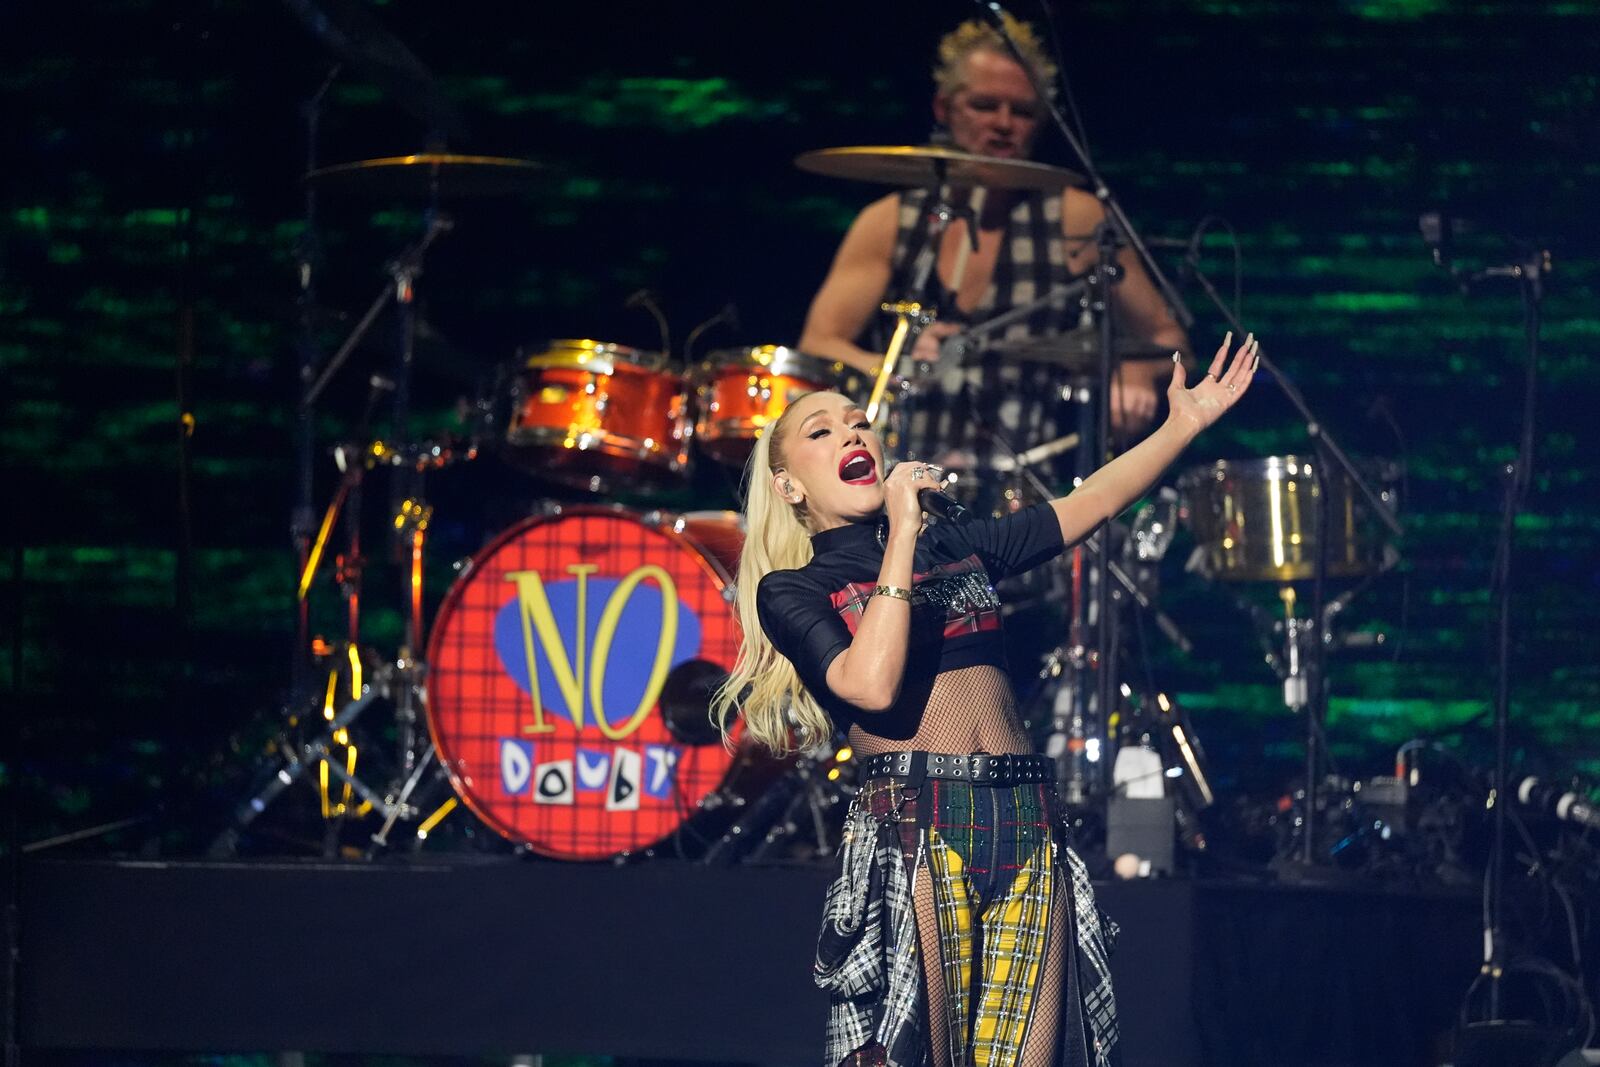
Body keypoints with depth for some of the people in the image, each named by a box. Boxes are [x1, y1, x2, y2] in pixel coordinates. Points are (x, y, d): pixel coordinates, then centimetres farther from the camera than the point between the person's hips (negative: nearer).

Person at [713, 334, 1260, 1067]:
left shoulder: (955, 548, 22)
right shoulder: (792, 589, 6)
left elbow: (1092, 504, 25)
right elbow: (873, 686, -12)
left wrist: (1185, 423, 18)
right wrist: (900, 539, -8)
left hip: (1027, 831, 5)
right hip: (913, 830, -4)